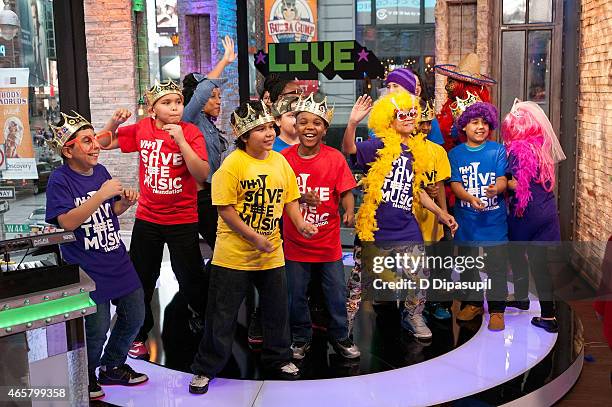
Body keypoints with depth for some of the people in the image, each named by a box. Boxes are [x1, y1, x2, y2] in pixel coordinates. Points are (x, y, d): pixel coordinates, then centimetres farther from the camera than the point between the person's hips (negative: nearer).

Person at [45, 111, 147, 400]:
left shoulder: (100, 171, 6)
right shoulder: (60, 180, -13)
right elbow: (67, 221, -25)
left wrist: (125, 202, -4)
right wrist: (102, 194, -30)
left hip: (117, 261, 7)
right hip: (87, 269, -7)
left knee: (134, 317, 16)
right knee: (96, 330, -2)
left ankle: (112, 367, 38)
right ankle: (85, 378, 27)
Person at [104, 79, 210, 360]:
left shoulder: (191, 132, -12)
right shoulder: (142, 129, -3)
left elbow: (202, 175, -22)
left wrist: (181, 141, -28)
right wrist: (115, 122, -11)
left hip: (182, 220, -3)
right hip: (147, 218, 3)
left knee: (190, 277, 7)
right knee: (141, 278, 13)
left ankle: (205, 317, 39)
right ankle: (139, 335, 33)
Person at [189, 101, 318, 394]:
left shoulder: (280, 161, 3)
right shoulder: (233, 164, -14)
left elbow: (289, 199, 11)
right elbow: (225, 209, -16)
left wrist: (299, 223, -7)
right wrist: (255, 238, -18)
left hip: (272, 254, 5)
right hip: (234, 255, -5)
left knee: (277, 310, 17)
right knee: (222, 314, 5)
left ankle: (278, 358, 38)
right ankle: (206, 368, 20)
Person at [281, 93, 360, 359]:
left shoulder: (335, 158, -6)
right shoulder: (284, 158, -4)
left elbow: (346, 191, -9)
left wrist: (349, 212, -28)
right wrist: (300, 197, -20)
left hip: (328, 241, 0)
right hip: (295, 242, 1)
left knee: (337, 293, 9)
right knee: (296, 294, 11)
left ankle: (340, 337, 30)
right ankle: (301, 338, 31)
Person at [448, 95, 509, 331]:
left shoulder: (497, 150, 0)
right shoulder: (455, 154, 3)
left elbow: (502, 180, -7)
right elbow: (455, 184, -4)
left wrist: (496, 189, -31)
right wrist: (470, 198, -24)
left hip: (494, 218, -2)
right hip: (466, 218, 2)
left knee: (496, 265, -1)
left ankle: (496, 309, 11)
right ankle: (473, 303, 31)